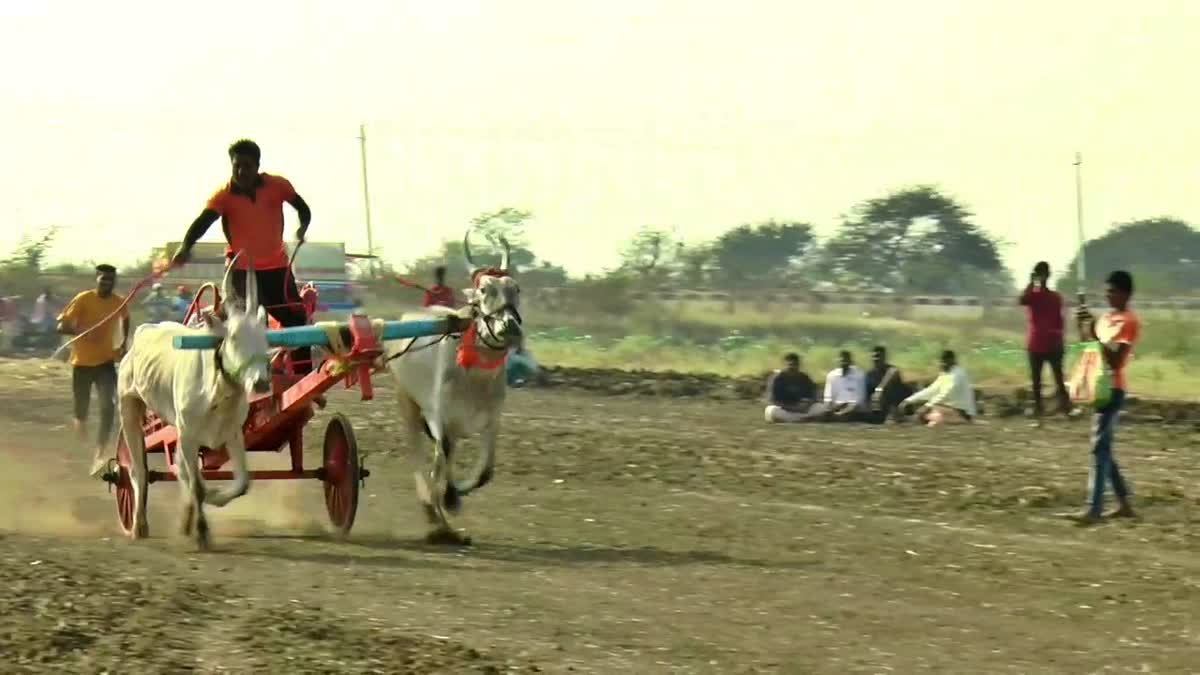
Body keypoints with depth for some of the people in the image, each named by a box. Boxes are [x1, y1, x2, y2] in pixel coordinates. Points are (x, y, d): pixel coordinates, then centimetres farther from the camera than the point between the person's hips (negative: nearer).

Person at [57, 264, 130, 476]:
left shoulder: (119, 302, -1)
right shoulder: (83, 299, -13)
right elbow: (62, 326, -14)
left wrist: (124, 343, 13)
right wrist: (82, 332, -32)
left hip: (106, 361, 2)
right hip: (82, 362, -2)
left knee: (108, 405, -21)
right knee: (81, 409, 8)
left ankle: (99, 455, -23)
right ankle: (80, 423, 49)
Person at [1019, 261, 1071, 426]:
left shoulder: (1055, 297, 6)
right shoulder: (1031, 295, 1)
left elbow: (1059, 321, 9)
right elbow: (1021, 301, -23)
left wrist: (1060, 340, 1)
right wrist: (1031, 283, -17)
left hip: (1052, 345, 0)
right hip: (1035, 345, 0)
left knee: (1059, 380, -4)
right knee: (1036, 382, 3)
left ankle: (1066, 410, -2)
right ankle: (1037, 416, 8)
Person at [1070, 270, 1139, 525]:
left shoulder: (1129, 322, -12)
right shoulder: (1105, 318, 16)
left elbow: (1115, 361, -20)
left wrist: (1093, 335, -22)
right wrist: (1082, 327, 6)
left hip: (1112, 389, -9)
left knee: (1100, 446, -14)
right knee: (1103, 447, 12)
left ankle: (1094, 510, -18)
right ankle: (1124, 503, 20)